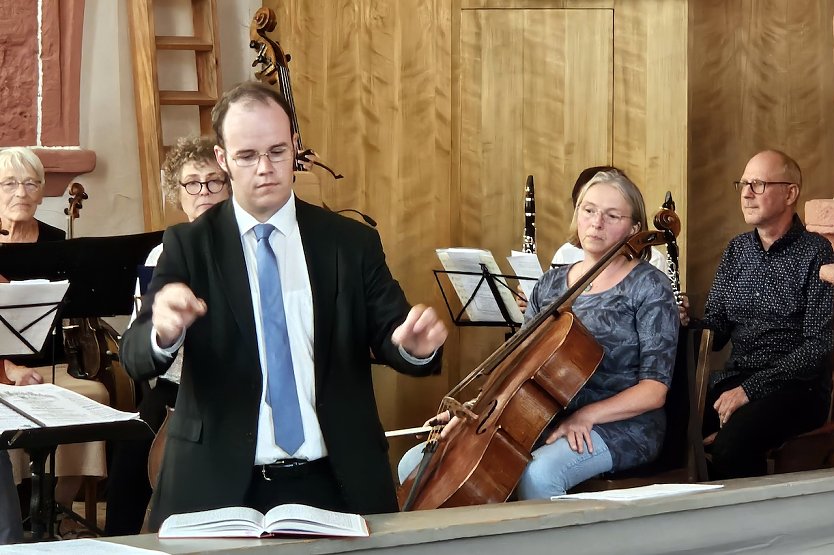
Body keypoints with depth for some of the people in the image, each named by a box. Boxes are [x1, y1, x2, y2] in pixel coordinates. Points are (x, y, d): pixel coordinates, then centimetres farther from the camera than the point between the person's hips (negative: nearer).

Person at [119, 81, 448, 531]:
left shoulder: (352, 243, 6)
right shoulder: (188, 246, 3)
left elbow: (390, 338, 4)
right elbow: (135, 358, -5)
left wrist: (416, 344, -20)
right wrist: (162, 332, -29)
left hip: (336, 485, 1)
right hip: (219, 487, -1)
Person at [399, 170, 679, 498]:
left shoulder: (649, 286, -2)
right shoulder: (551, 283, 14)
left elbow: (654, 390, -8)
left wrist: (586, 415, -22)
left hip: (618, 424, -5)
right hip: (544, 419, 6)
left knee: (537, 475, -40)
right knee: (416, 465, -13)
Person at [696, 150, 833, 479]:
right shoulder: (736, 251, 14)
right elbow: (716, 329, 14)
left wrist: (751, 389, -19)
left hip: (797, 386, -5)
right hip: (734, 378, 6)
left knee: (734, 442, -34)